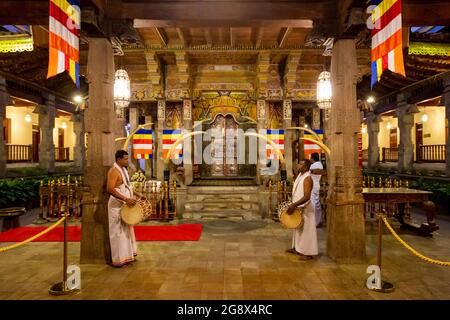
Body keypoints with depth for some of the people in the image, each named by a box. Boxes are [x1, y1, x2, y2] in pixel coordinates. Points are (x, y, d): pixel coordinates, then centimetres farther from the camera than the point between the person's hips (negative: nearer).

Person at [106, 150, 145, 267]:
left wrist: (137, 194, 13)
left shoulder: (123, 170, 13)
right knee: (118, 232, -1)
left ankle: (127, 256, 28)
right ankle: (119, 259, 10)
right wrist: (126, 199, -30)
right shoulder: (114, 171, -16)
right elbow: (110, 189, -26)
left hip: (125, 206, 10)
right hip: (117, 206, -10)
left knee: (127, 230, 16)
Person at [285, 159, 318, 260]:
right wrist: (293, 204, 12)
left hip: (304, 209, -9)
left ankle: (308, 253, 10)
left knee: (306, 230, 0)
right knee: (297, 228, 20)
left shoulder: (307, 178, -21)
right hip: (297, 207, 9)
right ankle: (297, 248, 34)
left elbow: (307, 197, -28)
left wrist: (294, 205, -30)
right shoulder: (300, 175, 7)